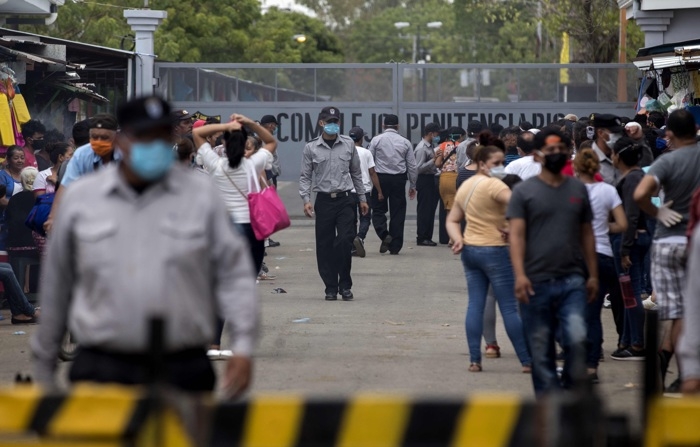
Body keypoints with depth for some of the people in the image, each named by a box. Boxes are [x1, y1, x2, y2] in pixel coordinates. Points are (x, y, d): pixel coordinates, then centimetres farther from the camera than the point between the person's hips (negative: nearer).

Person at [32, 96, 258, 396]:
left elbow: (233, 273, 5)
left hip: (183, 372, 0)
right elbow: (56, 285, 14)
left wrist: (242, 347, -6)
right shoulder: (79, 198, 8)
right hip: (101, 371, 0)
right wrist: (43, 365, 18)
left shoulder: (202, 196, 6)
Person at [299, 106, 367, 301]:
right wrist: (306, 200, -10)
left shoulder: (348, 144, 7)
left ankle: (345, 285, 2)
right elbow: (305, 177, 3)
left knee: (345, 241, -10)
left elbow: (356, 173, 14)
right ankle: (331, 287, 10)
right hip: (324, 201, 0)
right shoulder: (311, 148, 2)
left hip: (345, 199, 0)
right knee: (325, 246, 1)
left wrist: (362, 198, 14)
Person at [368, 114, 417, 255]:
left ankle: (384, 235, -18)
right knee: (398, 213, 6)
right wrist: (412, 186, 16)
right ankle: (395, 247, 7)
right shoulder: (405, 142, 5)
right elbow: (412, 166, 7)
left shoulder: (376, 140, 0)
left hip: (380, 178, -1)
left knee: (378, 210, 8)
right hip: (399, 179, 1)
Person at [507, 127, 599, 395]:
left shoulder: (578, 190, 13)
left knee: (577, 338, -16)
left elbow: (587, 234, 16)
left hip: (572, 281, 2)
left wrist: (593, 275, 12)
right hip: (536, 283, -2)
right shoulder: (524, 192, 2)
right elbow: (516, 235, -5)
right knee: (541, 349, 3)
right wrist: (519, 275, -17)